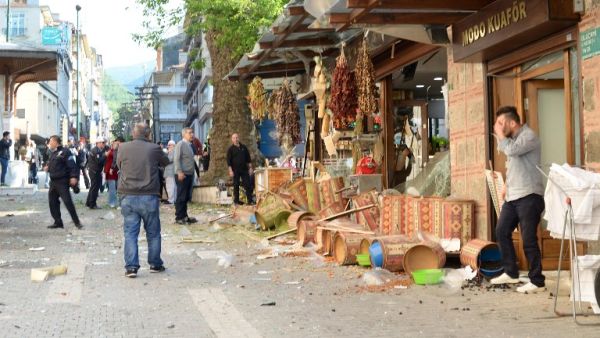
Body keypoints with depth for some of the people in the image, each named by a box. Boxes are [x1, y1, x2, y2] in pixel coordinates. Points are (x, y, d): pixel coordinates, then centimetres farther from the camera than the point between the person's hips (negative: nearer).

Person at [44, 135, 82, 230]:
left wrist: (74, 177, -25)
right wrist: (47, 168, 7)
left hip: (62, 182, -9)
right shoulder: (52, 154, 18)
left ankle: (77, 222, -5)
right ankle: (58, 222, 14)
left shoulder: (64, 152, -8)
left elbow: (72, 165, -16)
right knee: (52, 202, 6)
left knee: (68, 201, -12)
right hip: (53, 182, 9)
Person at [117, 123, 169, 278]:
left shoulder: (123, 148, -1)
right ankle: (155, 264, 21)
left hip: (128, 197, 1)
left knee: (130, 233, 5)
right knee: (153, 233, 13)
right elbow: (166, 161, 12)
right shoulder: (154, 148, -5)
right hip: (149, 197, -1)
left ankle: (131, 266, -1)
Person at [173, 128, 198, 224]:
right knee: (181, 197, -5)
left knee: (187, 197, 12)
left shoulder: (190, 145, 16)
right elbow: (176, 159, -16)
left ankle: (184, 216, 19)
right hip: (182, 175, -9)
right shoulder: (180, 144, -10)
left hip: (189, 174, 9)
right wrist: (179, 172, -23)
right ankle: (179, 217, 0)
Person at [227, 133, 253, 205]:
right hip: (235, 170, -3)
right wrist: (230, 170, -11)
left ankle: (250, 200, 3)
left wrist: (250, 168, 9)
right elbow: (228, 161, -3)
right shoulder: (231, 149, 1)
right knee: (236, 185, 1)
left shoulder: (243, 148, 11)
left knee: (248, 184, -1)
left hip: (244, 169, 3)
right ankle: (236, 200, 9)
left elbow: (248, 159, 15)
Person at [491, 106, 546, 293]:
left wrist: (499, 134, -13)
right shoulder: (512, 139, 16)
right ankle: (510, 273, 22)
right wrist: (507, 185, 17)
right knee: (502, 231, 11)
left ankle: (536, 281, 1)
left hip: (529, 196, -9)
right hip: (513, 195, 9)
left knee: (529, 239, -7)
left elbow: (511, 150, -28)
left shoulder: (529, 136, -12)